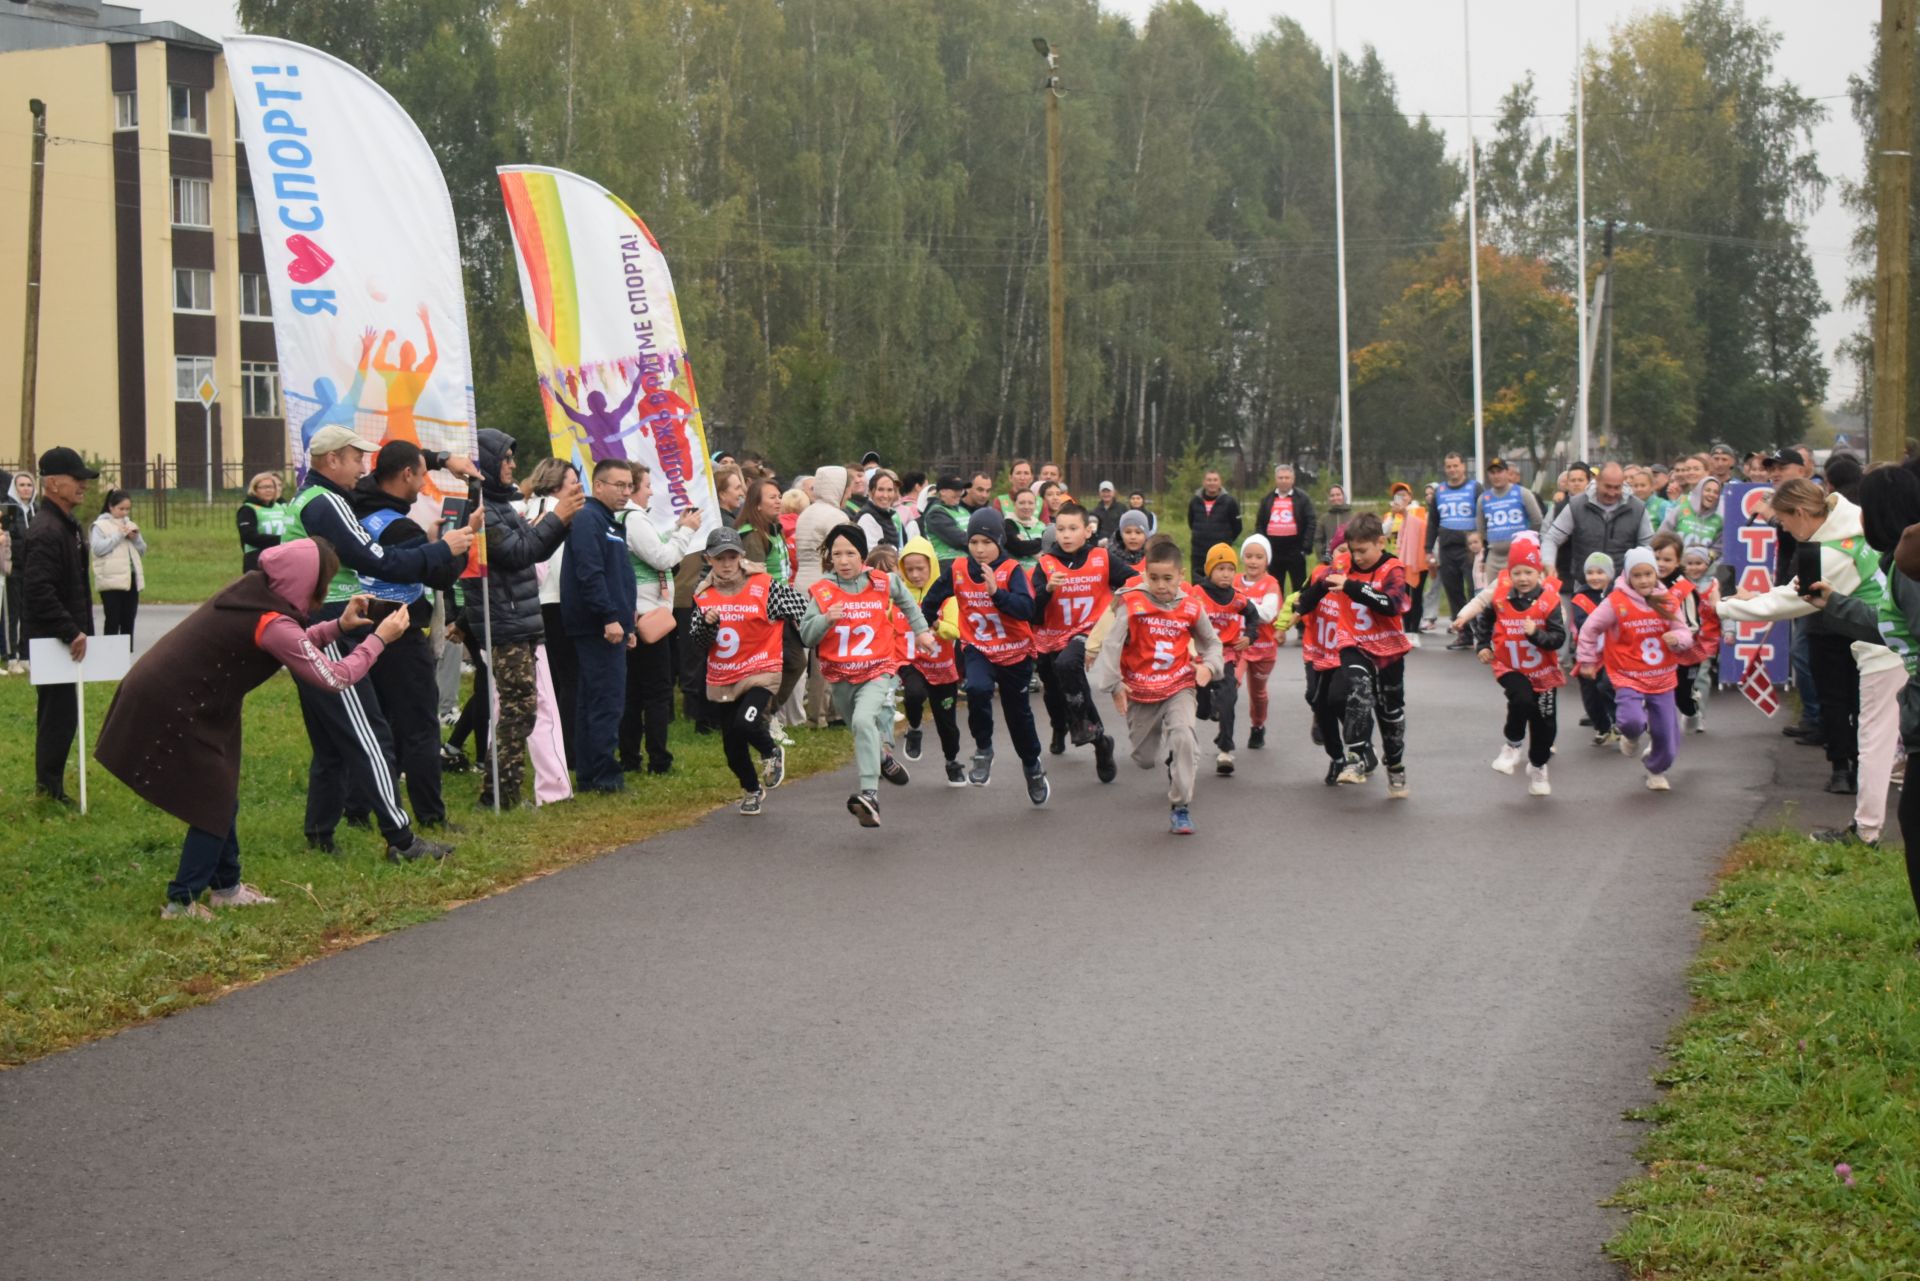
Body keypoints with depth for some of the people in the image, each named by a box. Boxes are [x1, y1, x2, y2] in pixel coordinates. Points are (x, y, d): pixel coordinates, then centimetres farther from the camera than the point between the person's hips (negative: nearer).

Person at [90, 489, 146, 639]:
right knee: (113, 621, -7)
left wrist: (136, 539, -1)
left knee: (128, 622, 8)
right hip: (111, 580, -6)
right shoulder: (101, 525, -1)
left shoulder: (130, 525, 18)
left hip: (131, 578, 6)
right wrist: (118, 535, -14)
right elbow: (97, 549, -16)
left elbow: (142, 551, 19)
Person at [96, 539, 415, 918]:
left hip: (165, 695, 9)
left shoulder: (253, 588, 2)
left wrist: (339, 626, 8)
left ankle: (226, 886, 31)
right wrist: (380, 639, -8)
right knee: (214, 804, 2)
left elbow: (293, 645, 18)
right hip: (171, 711, -9)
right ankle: (182, 902, 10)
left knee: (220, 796, 18)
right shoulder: (271, 623, -23)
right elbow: (334, 677, -18)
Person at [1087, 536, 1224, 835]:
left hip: (1179, 687, 0)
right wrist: (1113, 685, -17)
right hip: (1140, 691, 0)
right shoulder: (1131, 604, -12)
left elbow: (1211, 641, 13)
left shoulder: (1191, 607, -4)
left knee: (1183, 735, -27)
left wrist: (1208, 665, -6)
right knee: (1145, 759, 10)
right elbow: (1111, 644, -14)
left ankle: (1180, 807, -15)